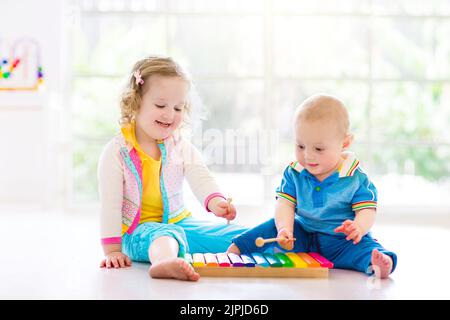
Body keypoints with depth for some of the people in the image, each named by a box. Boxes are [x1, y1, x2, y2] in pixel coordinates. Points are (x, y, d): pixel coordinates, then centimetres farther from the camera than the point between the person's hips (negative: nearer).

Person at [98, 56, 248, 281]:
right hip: (138, 231, -6)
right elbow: (110, 202, -9)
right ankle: (165, 262, -69)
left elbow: (201, 179, -10)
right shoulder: (117, 151, -8)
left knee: (238, 235, -10)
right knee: (165, 235, -41)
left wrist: (215, 201, -33)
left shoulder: (182, 147, 5)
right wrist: (112, 250, -15)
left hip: (178, 222, 6)